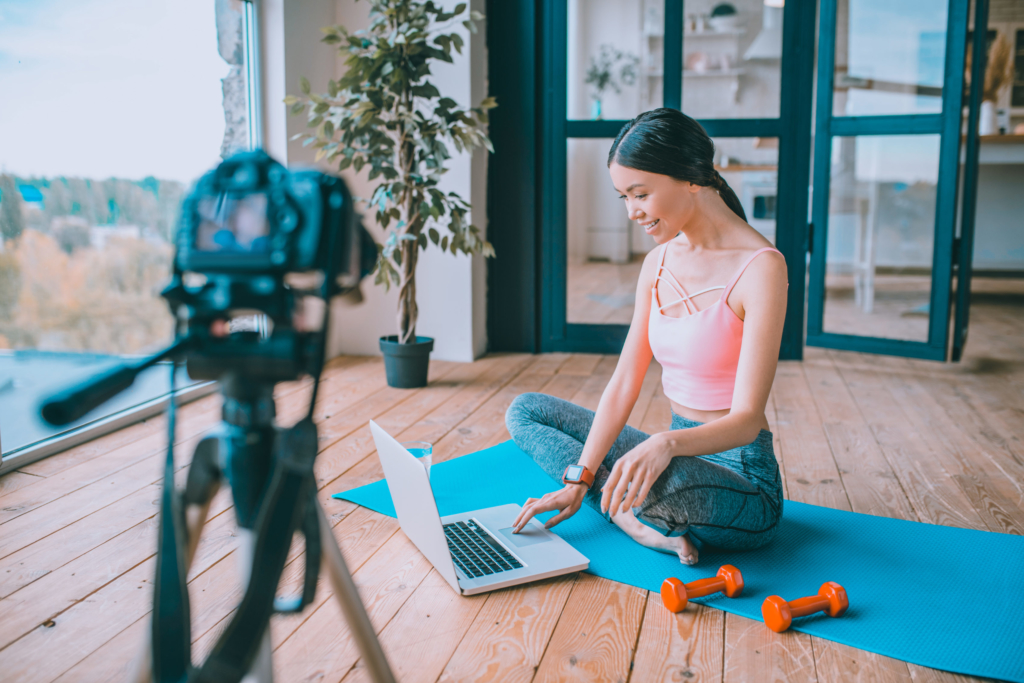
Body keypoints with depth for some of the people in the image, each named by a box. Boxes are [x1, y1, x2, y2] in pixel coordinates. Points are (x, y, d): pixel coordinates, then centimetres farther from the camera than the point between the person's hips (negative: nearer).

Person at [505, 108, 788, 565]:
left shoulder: (760, 266, -17)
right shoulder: (659, 262, 5)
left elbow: (746, 418, -22)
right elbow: (624, 382, 2)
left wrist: (666, 445, -41)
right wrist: (578, 480, -5)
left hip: (742, 479, -8)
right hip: (681, 457, 8)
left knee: (668, 478, -43)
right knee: (524, 411, 7)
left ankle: (625, 510, -5)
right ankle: (638, 520, -12)